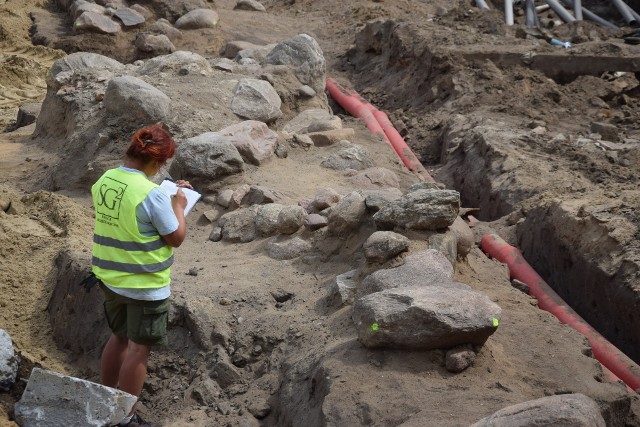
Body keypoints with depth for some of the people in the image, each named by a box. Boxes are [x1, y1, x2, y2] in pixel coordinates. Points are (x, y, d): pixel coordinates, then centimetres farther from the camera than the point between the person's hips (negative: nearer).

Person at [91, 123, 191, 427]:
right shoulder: (151, 194, -25)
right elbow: (176, 237, -16)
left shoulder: (103, 181, -3)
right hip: (145, 285, -7)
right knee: (139, 348, 8)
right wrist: (179, 206, -2)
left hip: (111, 278, 7)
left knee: (119, 337, 25)